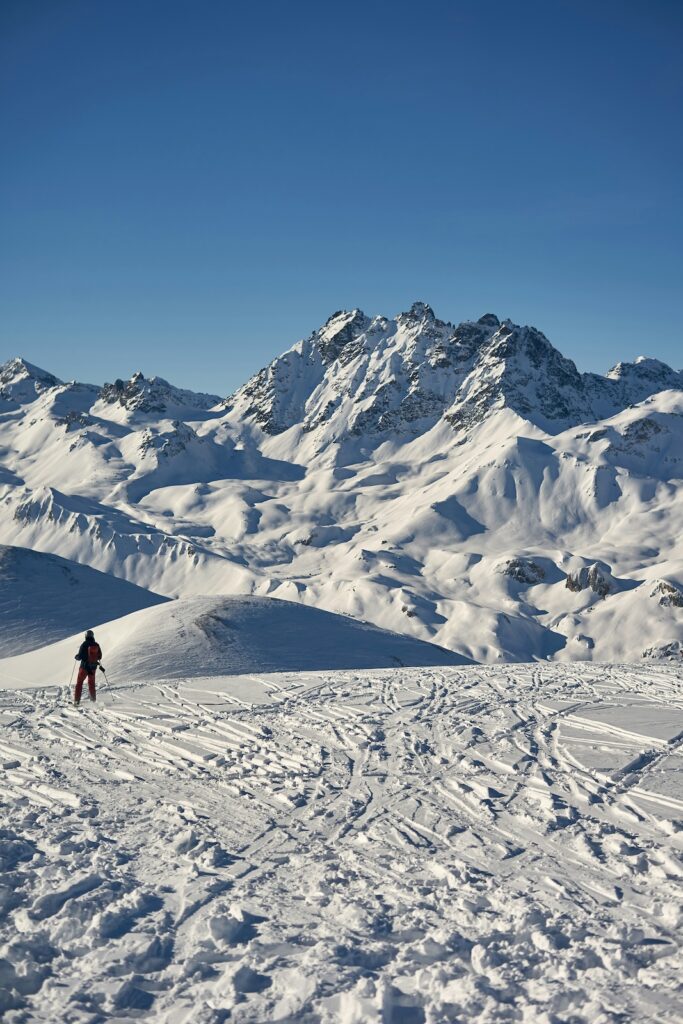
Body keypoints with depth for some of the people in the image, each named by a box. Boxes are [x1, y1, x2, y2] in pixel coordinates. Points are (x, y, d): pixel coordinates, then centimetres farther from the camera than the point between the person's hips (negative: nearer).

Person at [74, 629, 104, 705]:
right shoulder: (96, 645, -1)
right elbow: (99, 656, 6)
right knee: (91, 683, 18)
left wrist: (77, 657, 10)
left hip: (84, 666, -4)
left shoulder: (84, 645, -13)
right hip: (93, 667, 4)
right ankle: (93, 699, 17)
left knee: (79, 682, 5)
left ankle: (77, 700, -1)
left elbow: (80, 656, -12)